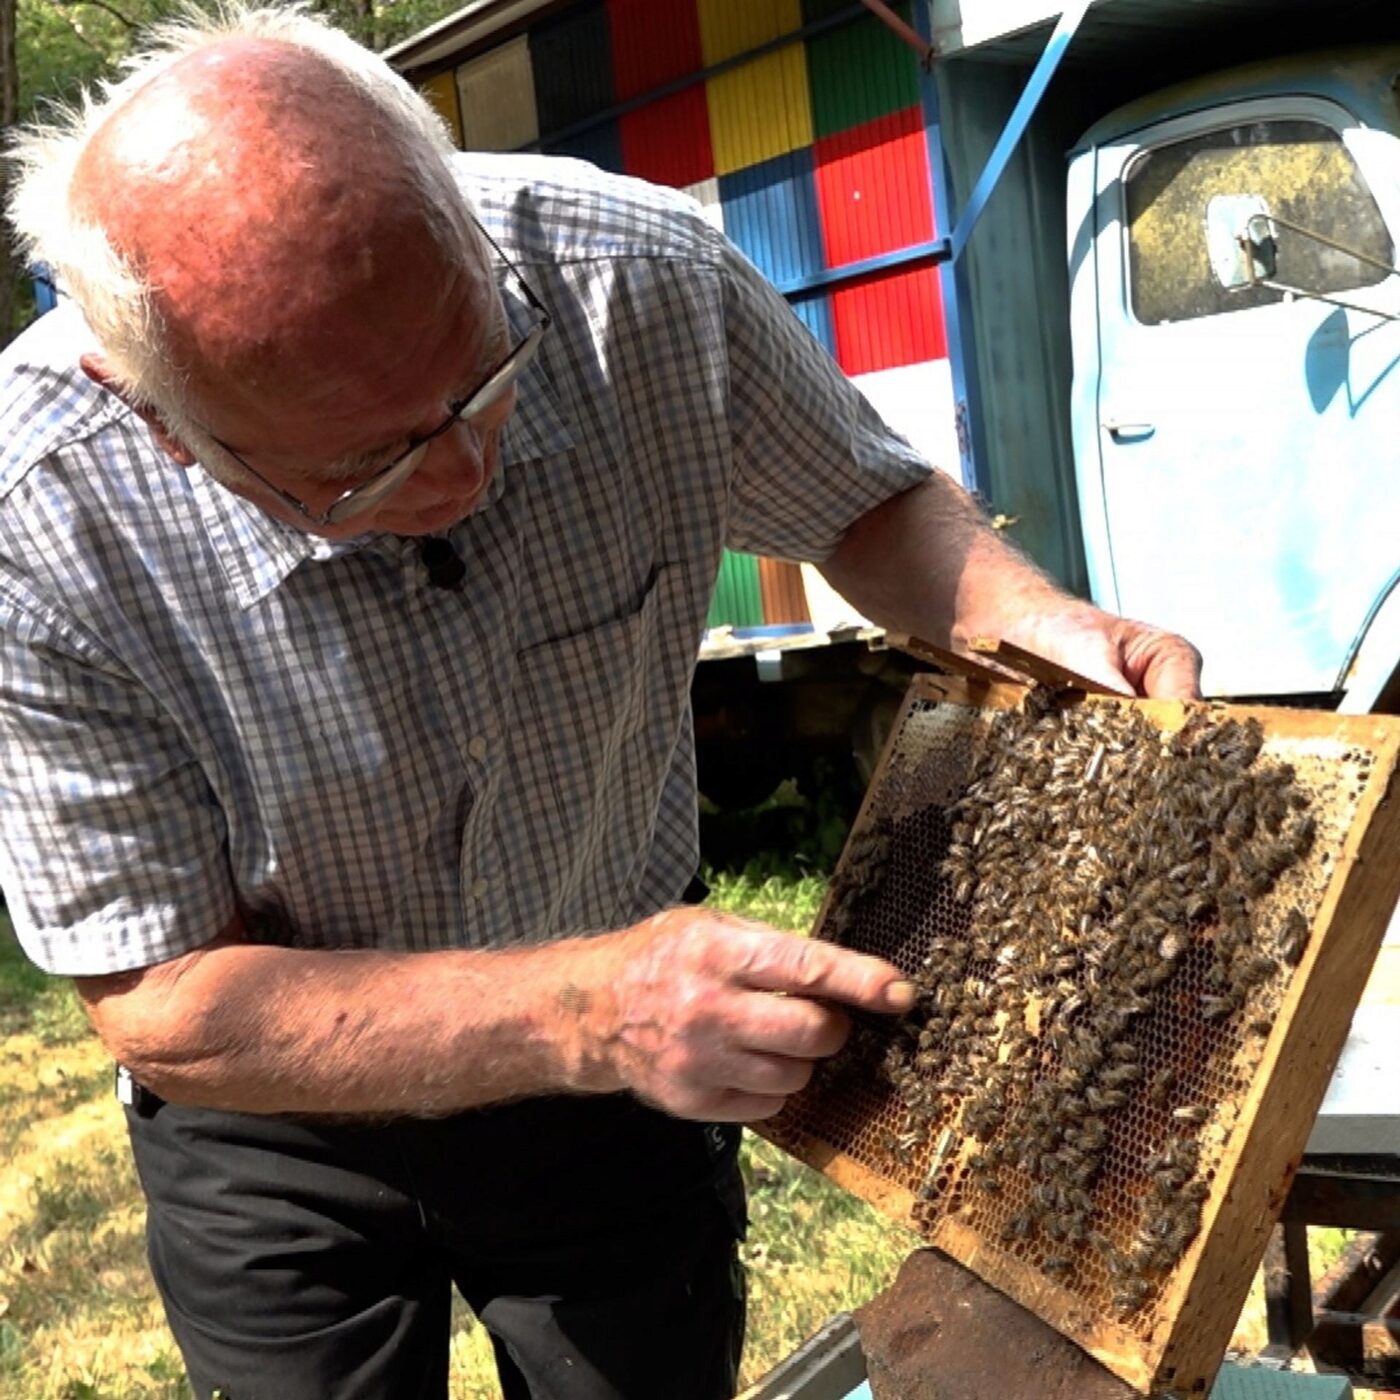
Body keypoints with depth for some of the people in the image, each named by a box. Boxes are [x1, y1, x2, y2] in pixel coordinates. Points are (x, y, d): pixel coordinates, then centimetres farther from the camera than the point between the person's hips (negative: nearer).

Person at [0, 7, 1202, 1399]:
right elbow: (158, 1009, -24)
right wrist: (584, 1009, -37)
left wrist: (1025, 616, -26)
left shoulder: (644, 279, -24)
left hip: (633, 1052, 2)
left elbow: (867, 501, -5)